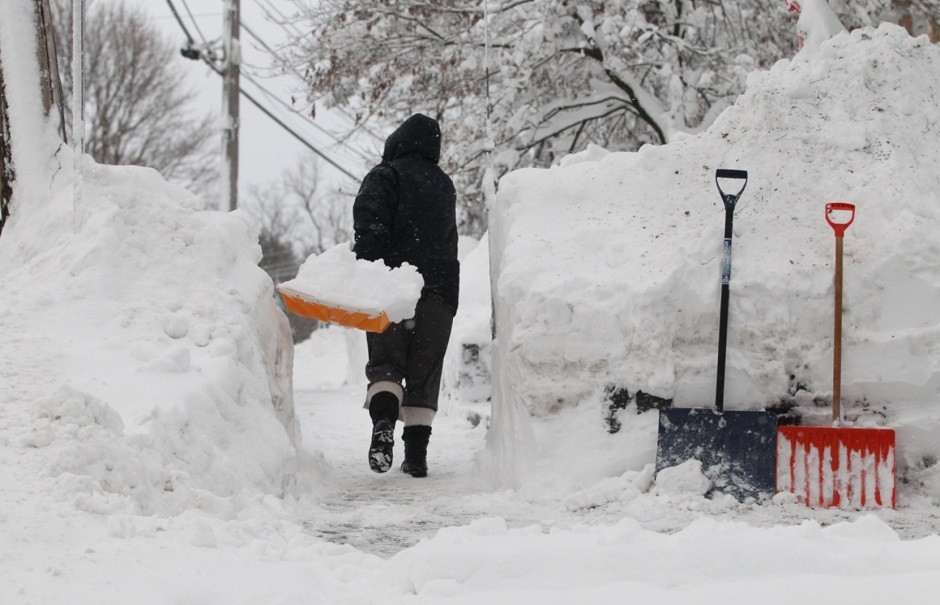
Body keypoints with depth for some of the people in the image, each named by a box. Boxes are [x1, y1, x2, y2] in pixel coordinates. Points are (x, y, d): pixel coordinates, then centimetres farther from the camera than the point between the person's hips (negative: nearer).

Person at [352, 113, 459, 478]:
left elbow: (370, 225, -16)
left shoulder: (386, 176, 0)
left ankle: (383, 420, -24)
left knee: (385, 362, 4)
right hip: (439, 288, 4)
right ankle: (416, 454, 5)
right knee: (425, 372, 9)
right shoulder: (444, 184, 20)